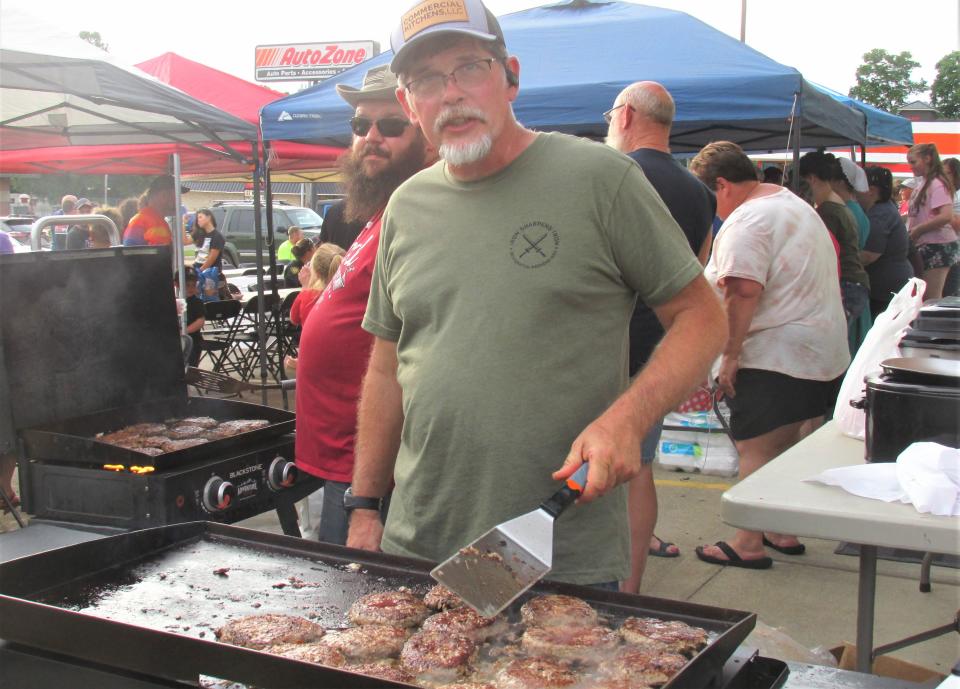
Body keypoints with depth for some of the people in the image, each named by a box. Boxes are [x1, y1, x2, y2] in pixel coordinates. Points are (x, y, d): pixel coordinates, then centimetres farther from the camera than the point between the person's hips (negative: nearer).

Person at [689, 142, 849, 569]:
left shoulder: (746, 221, -15)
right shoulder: (797, 205, 18)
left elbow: (742, 291, -26)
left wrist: (730, 354, -20)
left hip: (773, 357, -10)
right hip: (824, 353, 10)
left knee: (756, 450, -2)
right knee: (791, 449, 16)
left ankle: (748, 544, 4)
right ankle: (784, 533, 25)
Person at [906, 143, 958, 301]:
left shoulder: (937, 184, -14)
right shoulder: (923, 185, 14)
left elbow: (946, 216, -26)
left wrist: (917, 230, -19)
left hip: (938, 246, -10)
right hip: (925, 246, 10)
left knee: (931, 300, -7)